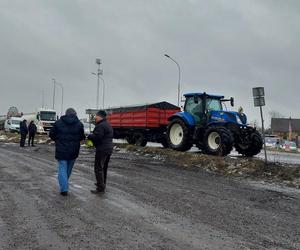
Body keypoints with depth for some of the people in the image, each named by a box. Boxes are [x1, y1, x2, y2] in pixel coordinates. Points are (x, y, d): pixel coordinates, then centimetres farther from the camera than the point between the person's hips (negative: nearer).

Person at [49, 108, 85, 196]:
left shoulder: (58, 122, -4)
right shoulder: (79, 124, -2)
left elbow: (51, 134, 1)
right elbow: (82, 137, 1)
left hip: (61, 150, -2)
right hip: (73, 151, 2)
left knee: (62, 169, 2)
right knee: (69, 169, 18)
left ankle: (64, 189, -5)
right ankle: (64, 185, 33)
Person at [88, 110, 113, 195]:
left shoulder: (100, 126, -17)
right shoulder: (108, 125, 16)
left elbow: (96, 137, -24)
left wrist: (90, 136, -3)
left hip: (102, 150, -10)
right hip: (109, 149, 10)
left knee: (98, 168, -6)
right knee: (104, 168, 22)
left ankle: (101, 188, -6)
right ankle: (102, 183, 36)